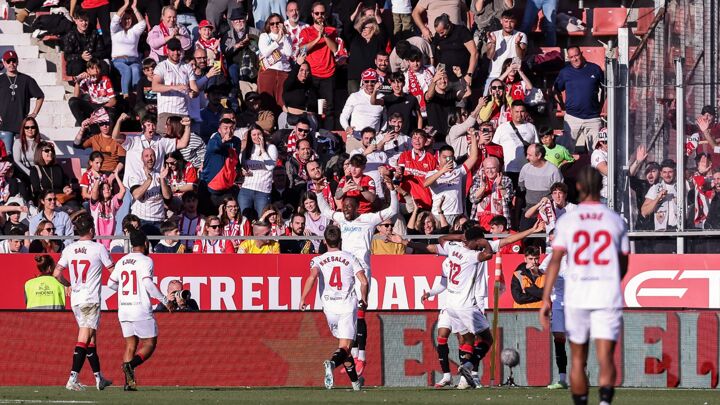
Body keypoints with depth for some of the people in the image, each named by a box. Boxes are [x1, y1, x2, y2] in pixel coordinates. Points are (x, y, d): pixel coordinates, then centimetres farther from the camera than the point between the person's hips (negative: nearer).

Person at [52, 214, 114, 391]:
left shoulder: (69, 249, 4)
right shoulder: (98, 248, -8)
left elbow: (56, 273, 3)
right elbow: (113, 271, 0)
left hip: (75, 299, 6)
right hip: (91, 300, -6)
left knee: (91, 338, 16)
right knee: (84, 339, -9)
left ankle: (99, 378, 24)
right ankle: (72, 379, -19)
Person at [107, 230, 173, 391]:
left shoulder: (122, 261, 11)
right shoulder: (146, 261, -7)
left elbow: (111, 283, 16)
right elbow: (147, 283, -19)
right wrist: (164, 300, -12)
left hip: (123, 310, 6)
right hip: (141, 310, -6)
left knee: (130, 344, 10)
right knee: (150, 343, 3)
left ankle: (129, 382, -1)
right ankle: (131, 364, -23)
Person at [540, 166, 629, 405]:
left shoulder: (567, 220, 0)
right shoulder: (615, 221, 4)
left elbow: (555, 260, -8)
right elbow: (624, 265, 13)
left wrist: (546, 298, -9)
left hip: (576, 296, 0)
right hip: (608, 297, 0)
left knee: (578, 359, 14)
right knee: (605, 357, -7)